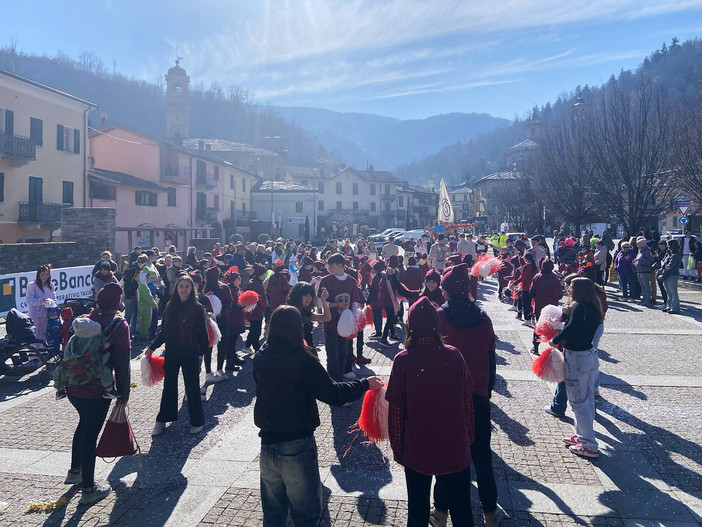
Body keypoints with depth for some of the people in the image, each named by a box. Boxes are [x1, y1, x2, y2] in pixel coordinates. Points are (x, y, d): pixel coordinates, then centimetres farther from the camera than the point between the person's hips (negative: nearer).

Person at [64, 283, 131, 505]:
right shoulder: (119, 326, -12)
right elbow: (122, 364, -13)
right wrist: (123, 393, -5)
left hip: (72, 386, 7)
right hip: (96, 390, -7)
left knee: (84, 424, 28)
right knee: (90, 433, 3)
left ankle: (75, 471, 43)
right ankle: (88, 489, 15)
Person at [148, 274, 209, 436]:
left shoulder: (197, 308, -8)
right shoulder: (170, 307, 4)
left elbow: (202, 332, -7)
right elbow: (164, 330, 10)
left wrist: (202, 350, -12)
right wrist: (152, 347, 7)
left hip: (190, 354, -4)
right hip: (171, 353, 4)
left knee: (192, 387, 6)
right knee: (169, 386, 13)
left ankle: (197, 422, 20)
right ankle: (162, 420, 24)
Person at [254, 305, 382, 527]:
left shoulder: (259, 359, -3)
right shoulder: (302, 360, -18)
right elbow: (333, 394, -19)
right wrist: (365, 384, -6)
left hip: (267, 444, 5)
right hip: (298, 447, -5)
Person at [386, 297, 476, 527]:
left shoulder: (403, 360, -15)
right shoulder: (453, 355, -11)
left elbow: (396, 411, -10)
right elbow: (467, 402, -2)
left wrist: (397, 448, 4)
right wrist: (468, 437, 13)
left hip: (417, 450, -1)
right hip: (455, 448, 1)